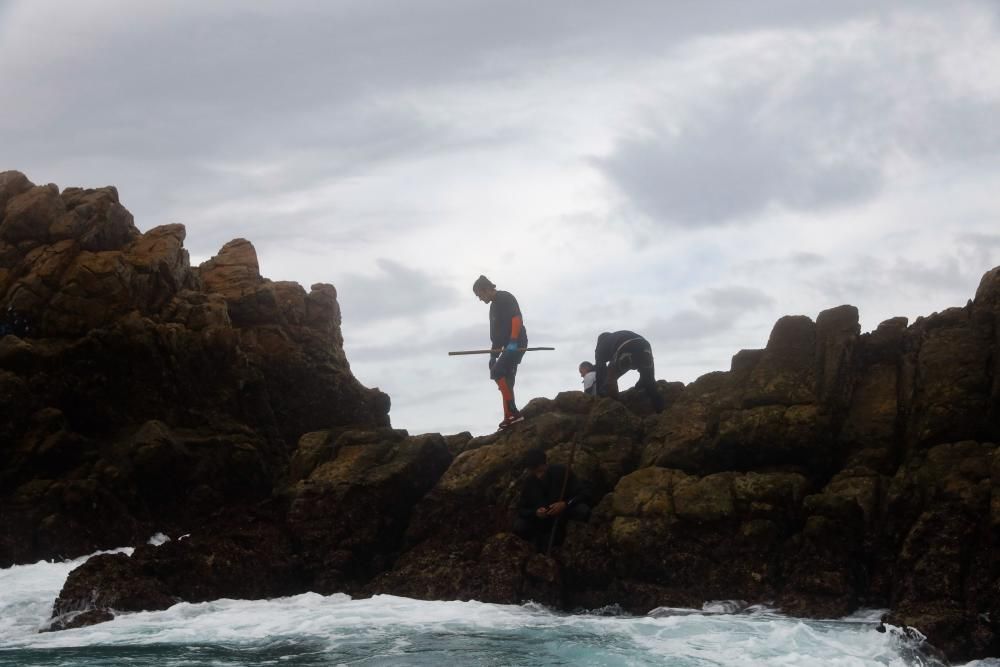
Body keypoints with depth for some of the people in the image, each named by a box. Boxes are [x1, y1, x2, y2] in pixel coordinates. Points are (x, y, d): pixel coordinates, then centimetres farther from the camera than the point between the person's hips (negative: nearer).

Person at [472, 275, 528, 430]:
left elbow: (517, 319, -19)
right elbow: (496, 333, 25)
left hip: (516, 344, -10)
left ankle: (513, 412, -25)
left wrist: (513, 342, -28)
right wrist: (493, 355, 20)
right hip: (509, 346, 10)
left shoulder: (506, 298, -6)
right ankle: (509, 418, 6)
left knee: (497, 372, -20)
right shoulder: (494, 306, 23)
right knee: (506, 381, 6)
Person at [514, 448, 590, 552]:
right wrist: (535, 512, -30)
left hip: (564, 511, -2)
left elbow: (582, 494, -15)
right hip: (541, 519, 2)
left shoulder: (562, 472, -18)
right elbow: (521, 509, -7)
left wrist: (565, 504, -34)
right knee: (519, 526, -25)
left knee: (583, 511, -33)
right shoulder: (528, 482, -11)